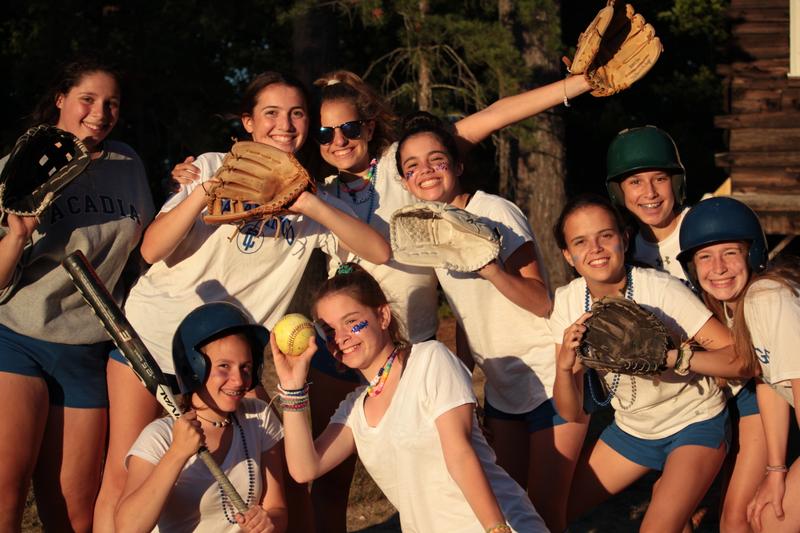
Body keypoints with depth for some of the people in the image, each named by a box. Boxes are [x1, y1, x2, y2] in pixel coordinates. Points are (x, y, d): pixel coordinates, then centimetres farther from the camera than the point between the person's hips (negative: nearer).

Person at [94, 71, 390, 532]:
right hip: (153, 333, -1)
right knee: (122, 478, -2)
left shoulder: (313, 202, 5)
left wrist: (310, 204, -22)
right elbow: (152, 250, -7)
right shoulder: (215, 168, 1)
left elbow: (379, 251, -11)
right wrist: (202, 192, -23)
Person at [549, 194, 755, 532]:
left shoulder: (661, 291, -25)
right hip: (631, 429, 5)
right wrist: (564, 365, -31)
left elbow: (740, 361, -28)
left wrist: (669, 355, -42)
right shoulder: (567, 302, -11)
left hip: (693, 425, -5)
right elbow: (572, 414, -10)